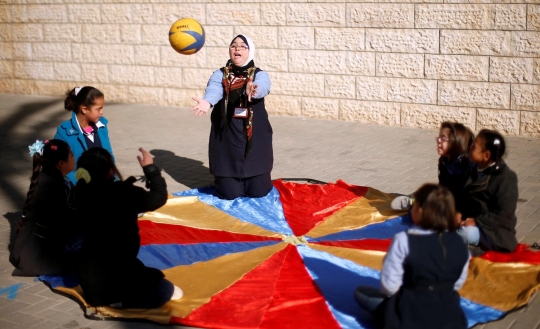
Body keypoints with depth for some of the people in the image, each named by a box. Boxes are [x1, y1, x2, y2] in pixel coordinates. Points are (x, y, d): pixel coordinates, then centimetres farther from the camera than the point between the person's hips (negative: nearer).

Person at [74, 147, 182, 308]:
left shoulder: (83, 193, -5)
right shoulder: (122, 194, -24)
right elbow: (158, 197, -14)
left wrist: (128, 182, 8)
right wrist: (150, 168, -7)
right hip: (114, 275, -7)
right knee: (165, 290, 7)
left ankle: (99, 295, 12)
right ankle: (118, 299, -7)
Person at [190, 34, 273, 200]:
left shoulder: (260, 74, 2)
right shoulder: (220, 75, 3)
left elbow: (261, 87, -24)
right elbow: (214, 89, -21)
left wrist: (252, 90, -49)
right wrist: (207, 102, -46)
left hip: (255, 138, 0)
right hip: (226, 139, 0)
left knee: (258, 192, 0)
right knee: (229, 194, -1)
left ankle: (253, 179, 36)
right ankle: (228, 179, 35)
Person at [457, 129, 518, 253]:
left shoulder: (506, 178, -15)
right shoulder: (475, 171, 8)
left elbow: (505, 215, -20)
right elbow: (466, 198, 12)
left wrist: (477, 221, -26)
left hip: (496, 232, -7)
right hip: (472, 224, 7)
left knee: (467, 233, -36)